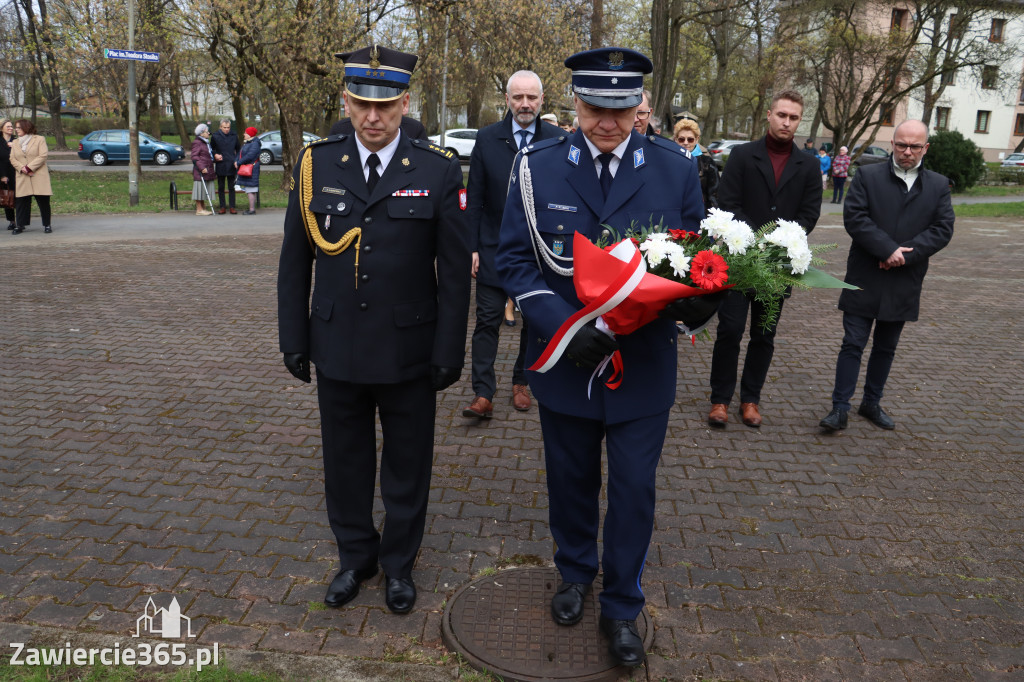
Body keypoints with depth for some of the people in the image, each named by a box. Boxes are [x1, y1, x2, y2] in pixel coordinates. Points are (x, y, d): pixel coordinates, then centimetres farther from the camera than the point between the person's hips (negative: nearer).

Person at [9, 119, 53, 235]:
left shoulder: (39, 139, 3)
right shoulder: (15, 143, 18)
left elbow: (43, 156, -8)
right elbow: (12, 159, 10)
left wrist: (29, 167, -14)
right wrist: (22, 168, -11)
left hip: (39, 176, -4)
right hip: (22, 178, 4)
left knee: (43, 201, -2)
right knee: (21, 202, 2)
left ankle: (47, 225, 7)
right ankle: (20, 225, 7)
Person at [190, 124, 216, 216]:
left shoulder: (207, 142, 20)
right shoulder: (197, 143, -8)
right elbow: (194, 157, -15)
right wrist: (201, 167, -23)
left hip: (208, 170, 9)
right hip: (200, 171, -9)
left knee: (206, 190, 10)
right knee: (200, 189, -6)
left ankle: (203, 209, 15)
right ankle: (199, 210, -3)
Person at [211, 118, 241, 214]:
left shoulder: (234, 135, 2)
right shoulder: (215, 136, -1)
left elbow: (238, 149, 12)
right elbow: (211, 149, 10)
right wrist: (215, 155, -9)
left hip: (231, 166, 0)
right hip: (220, 165, 0)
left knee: (231, 187, 3)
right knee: (221, 187, 5)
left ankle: (232, 207, 7)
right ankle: (222, 207, 10)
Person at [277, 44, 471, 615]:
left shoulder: (440, 171, -7)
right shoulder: (316, 165, 0)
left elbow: (455, 271, -6)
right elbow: (295, 263, 5)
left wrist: (450, 352, -7)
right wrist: (294, 340, 5)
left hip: (409, 351, -2)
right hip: (337, 348, 2)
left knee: (408, 465, 13)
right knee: (345, 461, 16)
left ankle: (399, 562, 36)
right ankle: (355, 556, 39)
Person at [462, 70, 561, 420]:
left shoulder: (557, 140, -2)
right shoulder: (487, 138, 0)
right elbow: (475, 199, 0)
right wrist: (472, 247, -5)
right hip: (494, 247, 0)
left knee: (534, 321, 12)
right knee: (487, 321, -3)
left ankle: (521, 382, 30)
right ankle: (483, 394, 1)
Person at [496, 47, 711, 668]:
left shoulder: (676, 170, -4)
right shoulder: (536, 167, -6)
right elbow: (516, 259, -6)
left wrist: (697, 303, -21)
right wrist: (564, 325, -20)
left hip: (644, 366, 0)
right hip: (565, 361, 1)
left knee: (634, 490, 10)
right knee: (571, 481, 20)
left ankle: (622, 606, 34)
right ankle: (575, 573, 47)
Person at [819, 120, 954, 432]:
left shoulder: (938, 185, 6)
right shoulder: (867, 176, -1)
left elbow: (942, 230, -2)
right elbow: (854, 218, -12)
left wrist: (905, 254, -15)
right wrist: (888, 250, -19)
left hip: (904, 284, 3)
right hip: (864, 280, -3)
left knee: (886, 348, 14)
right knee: (853, 344, -1)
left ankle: (872, 403, 28)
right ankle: (840, 409, 3)